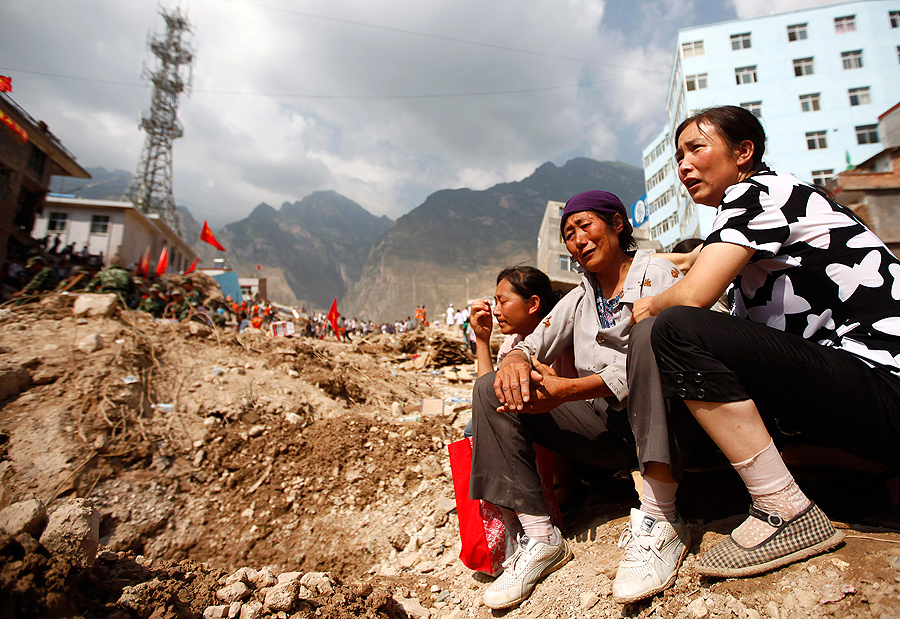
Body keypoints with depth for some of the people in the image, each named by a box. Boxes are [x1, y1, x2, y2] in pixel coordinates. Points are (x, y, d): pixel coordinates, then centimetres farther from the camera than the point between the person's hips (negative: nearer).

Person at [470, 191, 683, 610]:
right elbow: (531, 348, 11)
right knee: (490, 389, -10)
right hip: (603, 430, 5)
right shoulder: (579, 299, 18)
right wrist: (515, 361, -16)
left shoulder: (657, 273, 0)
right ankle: (539, 537, -16)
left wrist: (566, 389, -25)